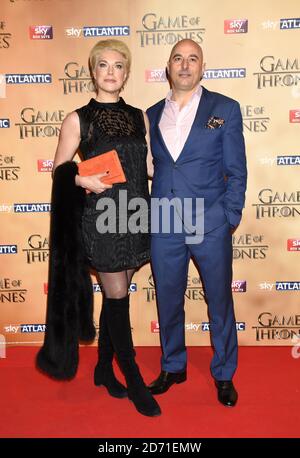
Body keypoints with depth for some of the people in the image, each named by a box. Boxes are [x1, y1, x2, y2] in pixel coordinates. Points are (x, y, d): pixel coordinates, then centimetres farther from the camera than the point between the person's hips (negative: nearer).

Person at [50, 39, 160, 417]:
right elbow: (59, 170, 1)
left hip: (135, 216, 4)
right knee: (117, 298, 2)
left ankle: (104, 368, 33)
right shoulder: (78, 120, -2)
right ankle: (133, 381, 19)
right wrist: (83, 180, -17)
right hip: (102, 219, -4)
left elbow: (151, 166, 10)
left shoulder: (139, 116, 9)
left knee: (116, 296, 13)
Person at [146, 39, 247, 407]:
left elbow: (236, 171, 0)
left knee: (220, 302, 10)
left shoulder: (225, 109, 1)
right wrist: (152, 213, 4)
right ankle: (173, 367, 36)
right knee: (168, 301, 14)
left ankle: (224, 375, 31)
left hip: (210, 226, -2)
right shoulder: (153, 114, 10)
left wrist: (231, 219, -6)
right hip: (163, 226, 3)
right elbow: (155, 167, 11)